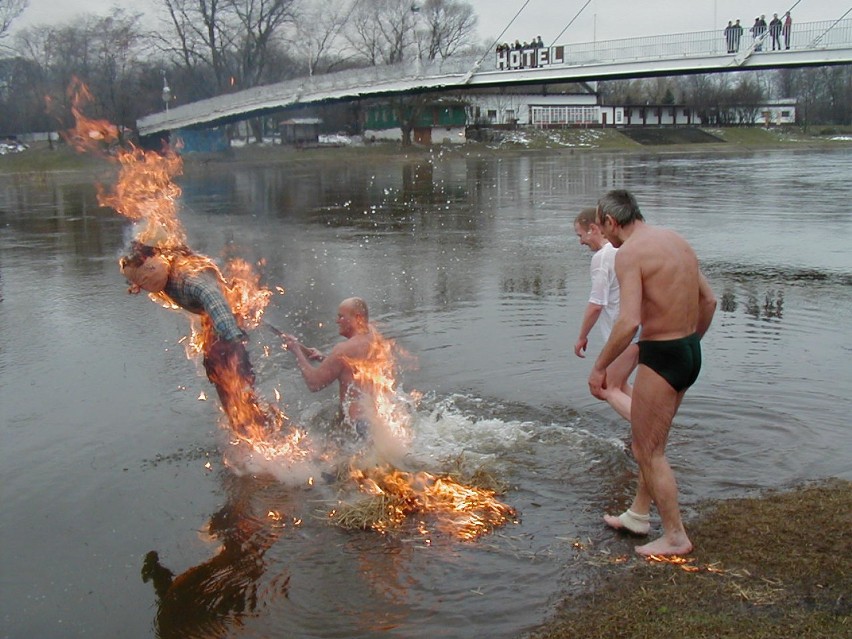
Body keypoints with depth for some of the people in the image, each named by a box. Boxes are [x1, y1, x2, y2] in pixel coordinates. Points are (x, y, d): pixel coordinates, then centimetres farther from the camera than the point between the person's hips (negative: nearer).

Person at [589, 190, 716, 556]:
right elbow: (708, 300, 16)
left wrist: (599, 368, -17)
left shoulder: (630, 252, -17)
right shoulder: (678, 241, 10)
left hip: (661, 357, -9)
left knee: (649, 451, 5)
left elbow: (628, 322, -27)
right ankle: (638, 515, 36)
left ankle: (675, 537, 14)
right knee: (650, 443, 22)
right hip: (690, 351, 9)